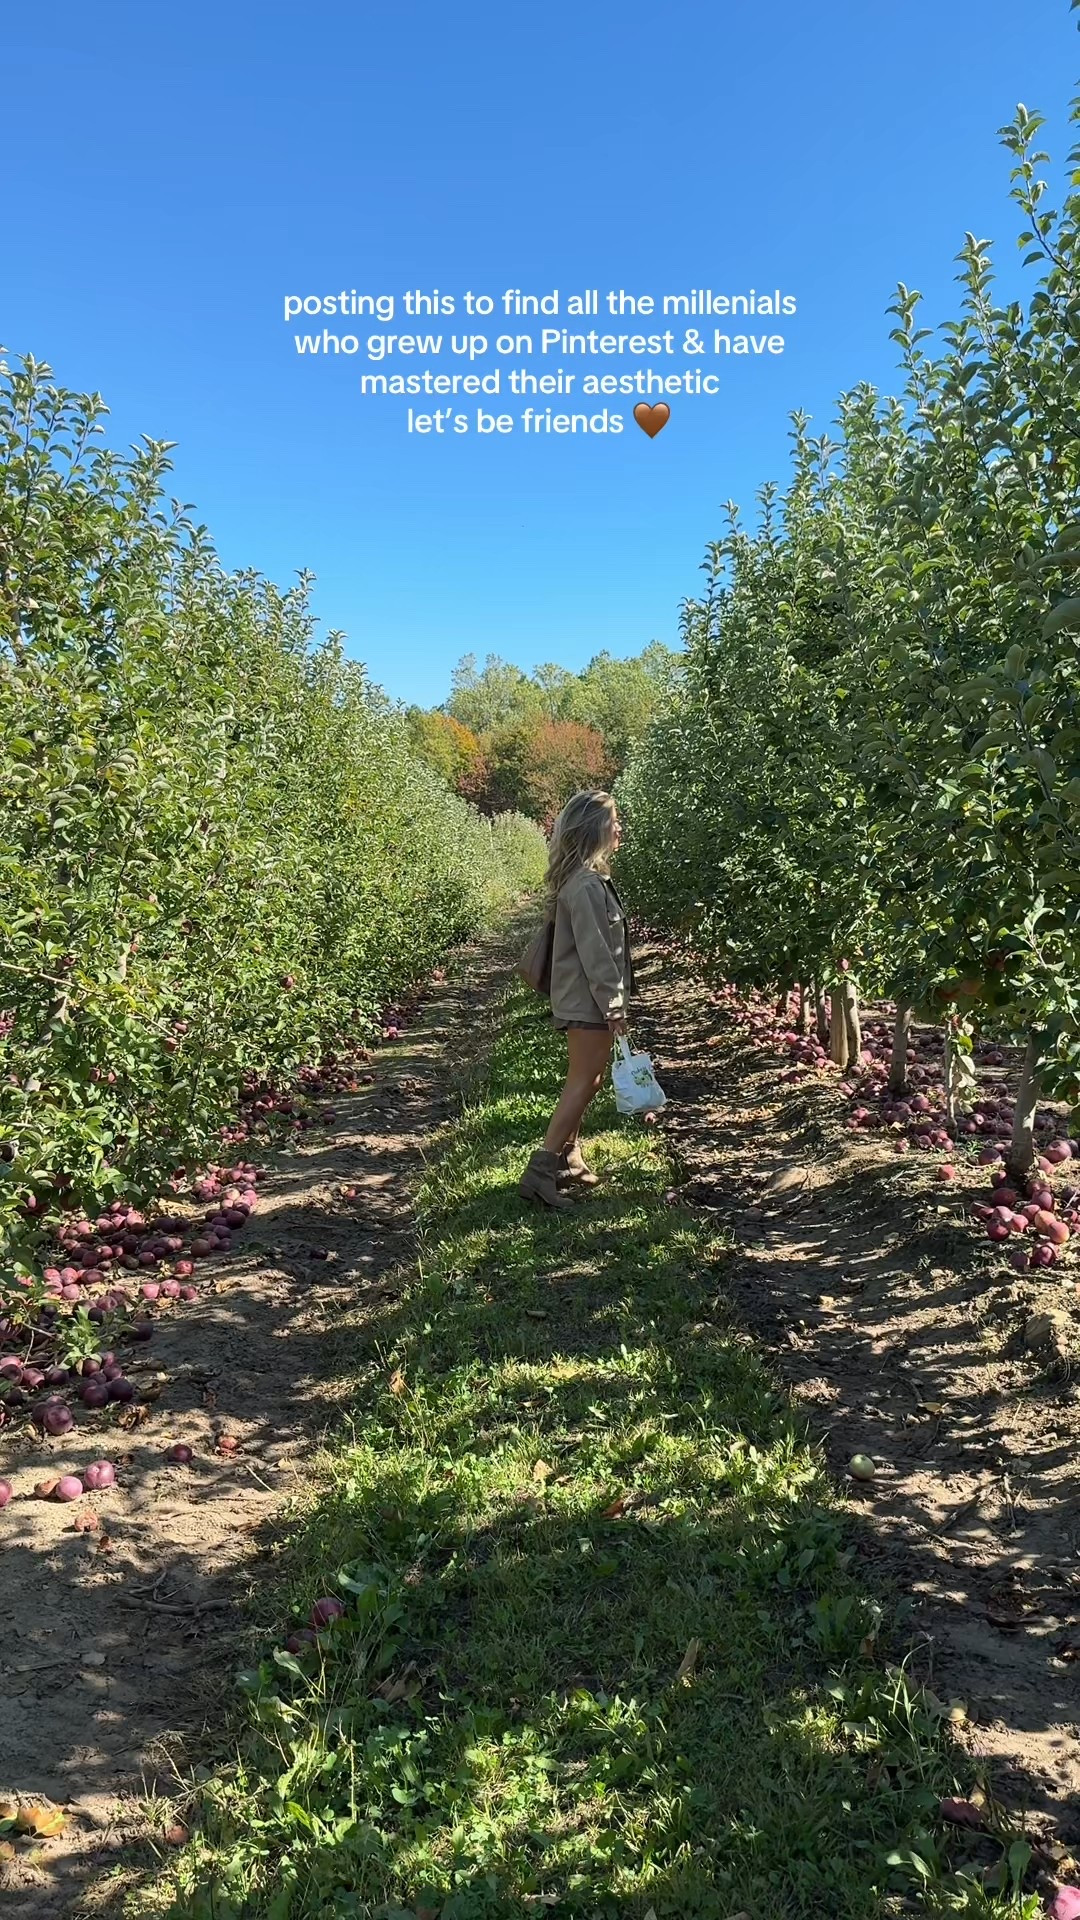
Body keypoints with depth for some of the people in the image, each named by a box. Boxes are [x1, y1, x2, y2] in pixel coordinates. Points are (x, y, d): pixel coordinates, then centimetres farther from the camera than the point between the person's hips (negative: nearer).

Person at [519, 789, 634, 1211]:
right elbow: (594, 952, -22)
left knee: (585, 1081, 17)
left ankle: (567, 1161, 26)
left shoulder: (589, 877, 12)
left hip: (586, 999, 10)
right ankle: (540, 1172, -5)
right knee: (582, 1084, -7)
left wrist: (613, 999, 19)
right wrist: (613, 1005, -18)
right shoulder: (586, 885, -20)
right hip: (589, 1001, -10)